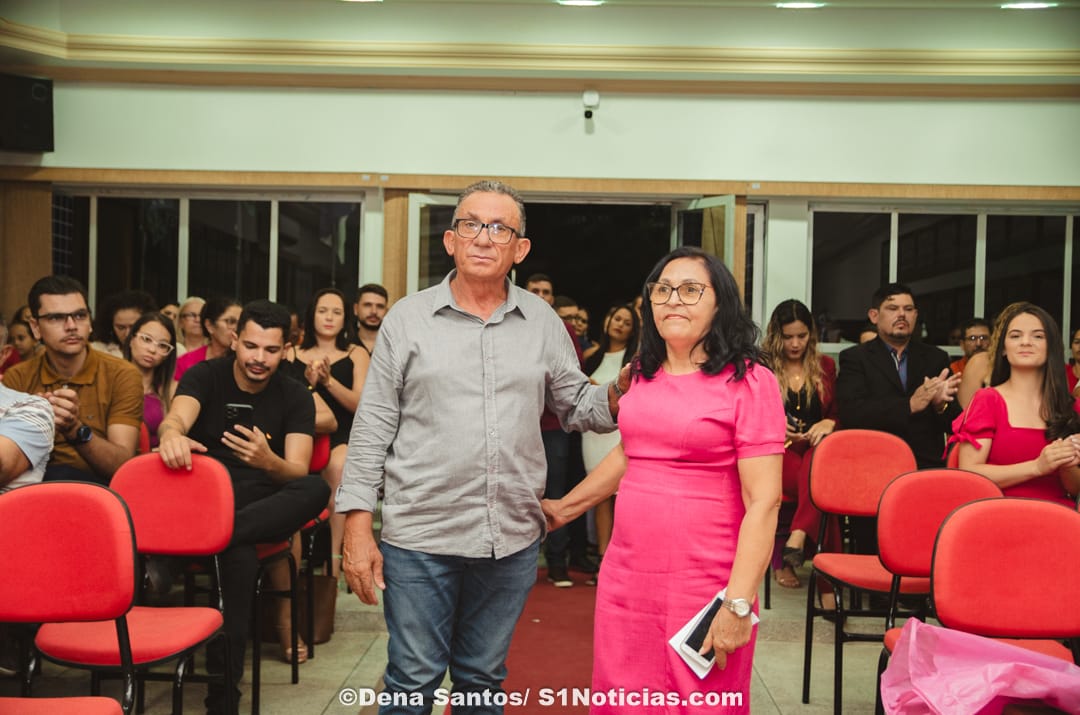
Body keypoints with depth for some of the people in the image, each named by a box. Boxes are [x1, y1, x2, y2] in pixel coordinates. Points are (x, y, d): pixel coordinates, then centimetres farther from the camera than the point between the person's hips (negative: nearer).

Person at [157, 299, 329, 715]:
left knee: (317, 491, -33)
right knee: (240, 553, -38)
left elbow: (298, 472, -9)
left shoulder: (294, 397, 4)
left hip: (263, 504, 2)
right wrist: (171, 434, -49)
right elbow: (177, 417, -22)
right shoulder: (205, 377, 2)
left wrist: (269, 462, -34)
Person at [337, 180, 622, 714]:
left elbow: (575, 405, 12)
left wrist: (616, 400, -10)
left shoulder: (543, 322, 6)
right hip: (419, 537, -2)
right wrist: (357, 524, -6)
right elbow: (373, 428, -1)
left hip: (512, 540, 3)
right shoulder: (408, 319, 0)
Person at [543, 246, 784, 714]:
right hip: (624, 581, 6)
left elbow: (763, 503, -13)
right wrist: (563, 508, 32)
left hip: (704, 588, -5)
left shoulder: (749, 382, -9)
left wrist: (738, 604, -19)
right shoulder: (644, 376, 10)